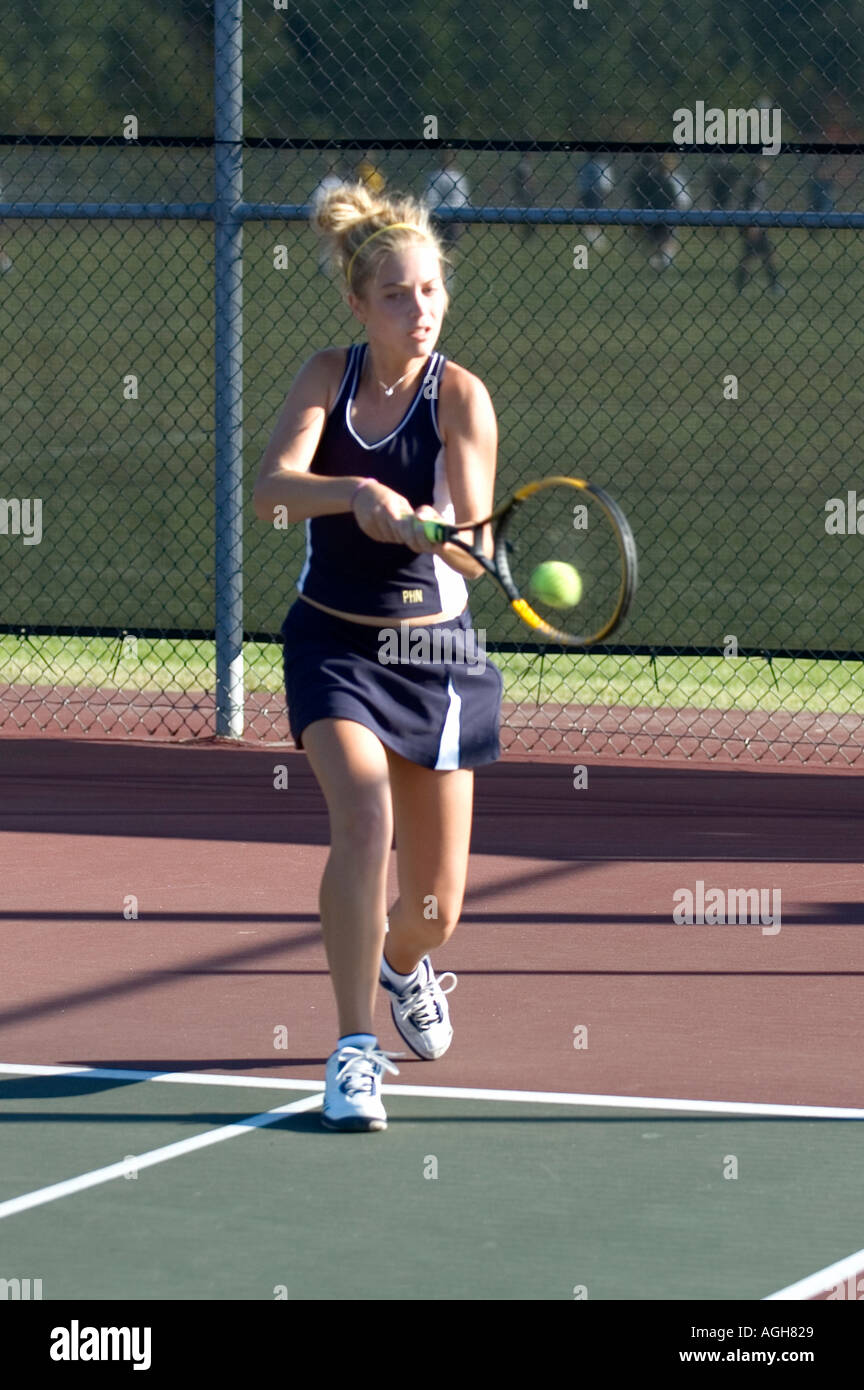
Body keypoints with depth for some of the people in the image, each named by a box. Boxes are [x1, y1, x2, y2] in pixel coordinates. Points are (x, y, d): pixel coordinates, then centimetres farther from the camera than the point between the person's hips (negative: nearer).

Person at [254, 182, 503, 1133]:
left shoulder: (460, 396, -12)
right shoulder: (327, 377, -6)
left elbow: (476, 547, -22)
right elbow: (273, 490, -22)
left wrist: (431, 529, -45)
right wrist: (357, 492, -41)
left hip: (435, 651, 0)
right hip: (334, 644, 0)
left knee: (435, 902, 4)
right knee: (364, 814, -28)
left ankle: (403, 965, 43)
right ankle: (355, 1051, -22)